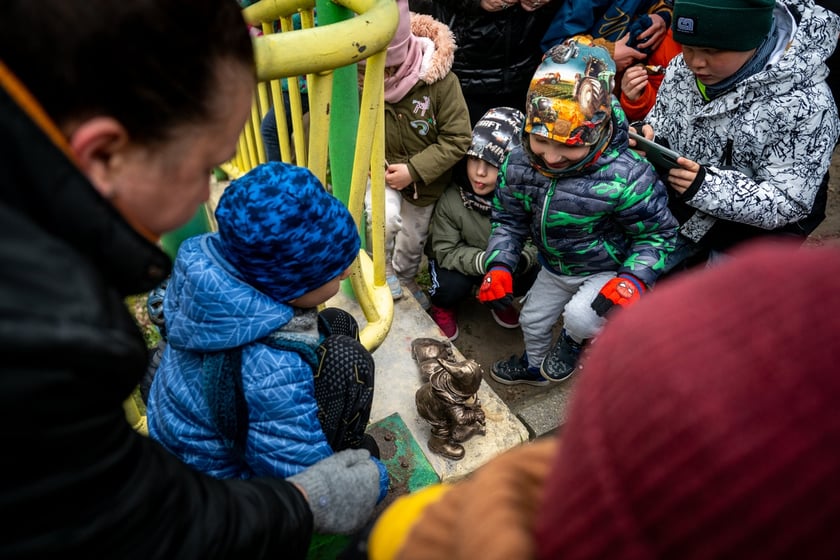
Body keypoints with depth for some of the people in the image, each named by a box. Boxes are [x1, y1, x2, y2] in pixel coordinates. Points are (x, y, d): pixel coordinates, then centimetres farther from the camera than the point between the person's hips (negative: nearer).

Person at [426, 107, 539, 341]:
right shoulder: (451, 200, -26)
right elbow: (446, 251, -21)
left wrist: (521, 259, -40)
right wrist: (485, 261, -39)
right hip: (459, 263, -2)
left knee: (532, 275, -23)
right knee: (452, 286, -31)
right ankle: (442, 304, 9)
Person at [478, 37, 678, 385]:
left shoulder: (626, 177, -35)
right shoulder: (520, 163, -21)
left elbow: (657, 233, -20)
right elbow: (509, 219, -5)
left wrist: (633, 279, -33)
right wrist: (499, 266, -17)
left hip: (607, 271, -5)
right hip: (554, 267, 5)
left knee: (579, 317, -30)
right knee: (532, 319, 23)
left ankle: (572, 343, 10)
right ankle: (534, 365, 57)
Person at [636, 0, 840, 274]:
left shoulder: (803, 105, -28)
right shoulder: (683, 68, -11)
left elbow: (788, 204, -26)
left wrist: (707, 187, -40)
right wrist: (646, 138, -22)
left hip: (755, 227, -5)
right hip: (679, 213, 5)